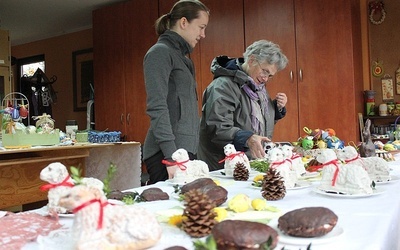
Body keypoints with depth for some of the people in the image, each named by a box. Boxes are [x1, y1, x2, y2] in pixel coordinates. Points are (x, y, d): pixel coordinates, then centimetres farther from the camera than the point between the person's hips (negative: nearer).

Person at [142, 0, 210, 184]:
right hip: (167, 153, -8)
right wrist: (172, 156, -21)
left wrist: (186, 153, 17)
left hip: (185, 149, 8)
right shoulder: (160, 52, -6)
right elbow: (157, 107, -16)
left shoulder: (181, 55, 20)